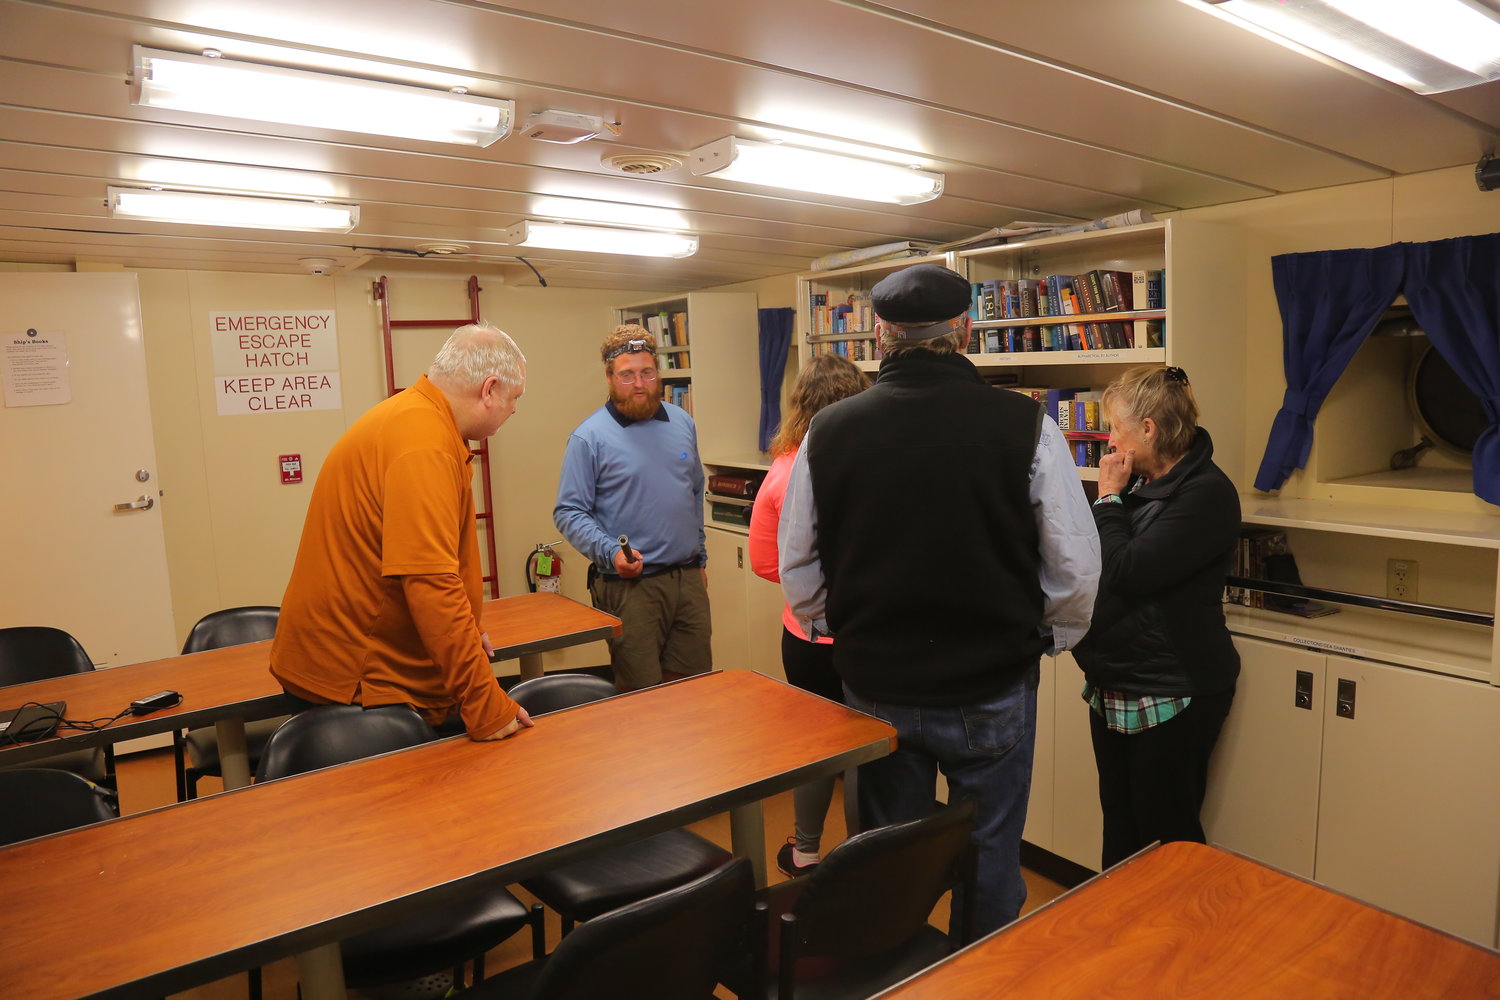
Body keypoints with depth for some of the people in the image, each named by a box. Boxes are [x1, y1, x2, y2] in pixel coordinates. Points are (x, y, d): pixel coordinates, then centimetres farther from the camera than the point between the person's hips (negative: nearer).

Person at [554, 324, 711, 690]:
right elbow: (568, 512, -8)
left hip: (688, 580, 5)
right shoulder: (590, 437, -8)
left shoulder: (682, 423, 9)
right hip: (629, 585, -5)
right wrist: (610, 553, -22)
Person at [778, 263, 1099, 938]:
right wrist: (1044, 638, 11)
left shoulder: (828, 432, -7)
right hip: (992, 690, -2)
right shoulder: (1026, 427, -13)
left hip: (873, 688, 2)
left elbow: (797, 568, 2)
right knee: (989, 864, 18)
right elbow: (1076, 567, -8)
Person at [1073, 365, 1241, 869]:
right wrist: (1112, 496, -1)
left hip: (1172, 697, -8)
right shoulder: (1138, 482, 9)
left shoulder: (1206, 492, -17)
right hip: (1113, 688, 9)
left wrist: (1109, 498, -13)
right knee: (1119, 823, 20)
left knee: (1164, 832, 6)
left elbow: (1127, 573, -24)